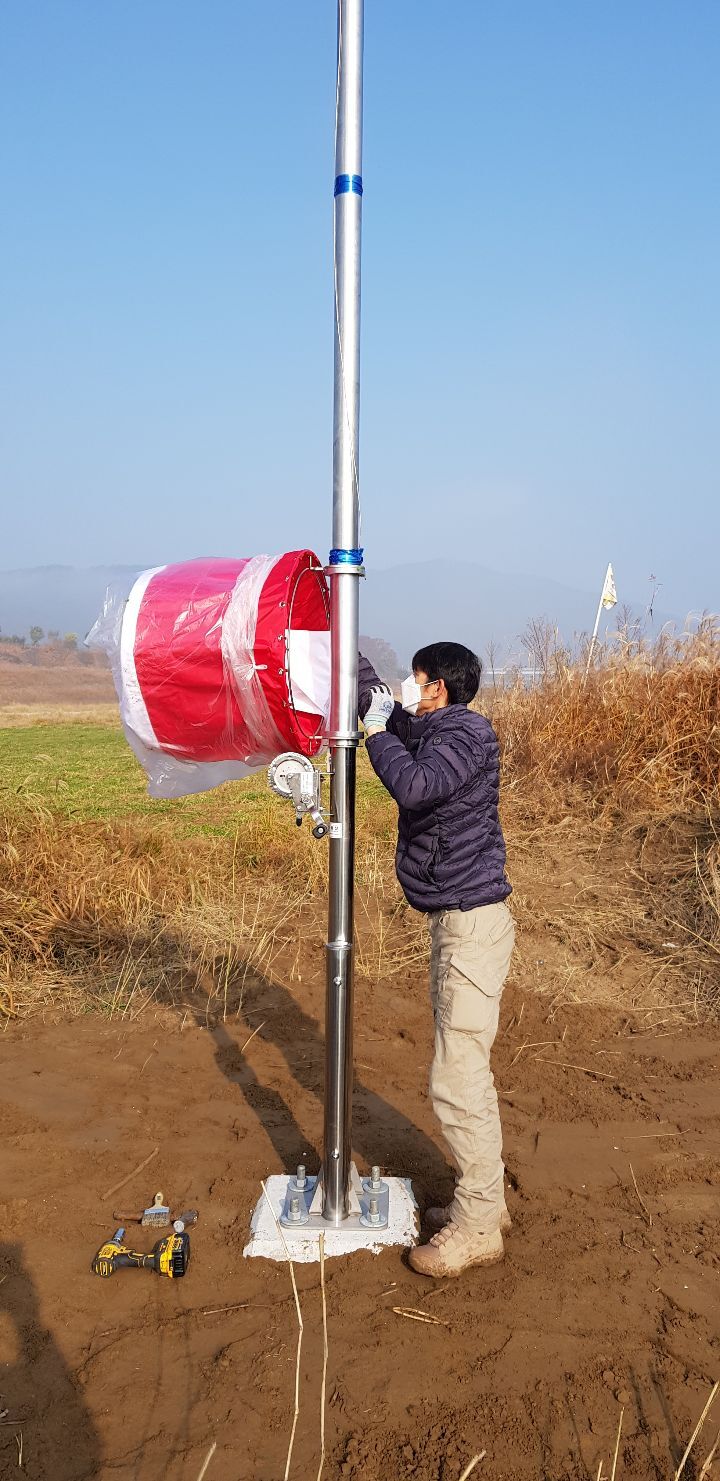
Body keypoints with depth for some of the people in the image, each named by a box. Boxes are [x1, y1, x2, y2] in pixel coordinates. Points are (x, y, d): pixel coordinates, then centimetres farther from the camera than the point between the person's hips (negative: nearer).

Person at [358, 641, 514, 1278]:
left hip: (474, 921, -10)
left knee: (458, 1077, -6)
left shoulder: (468, 731, -15)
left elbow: (415, 786, -31)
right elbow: (372, 696, 24)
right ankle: (485, 1201, 30)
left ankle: (478, 1228, 7)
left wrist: (376, 728, -16)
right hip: (454, 919, 10)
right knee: (466, 1070, 17)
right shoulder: (428, 729, 12)